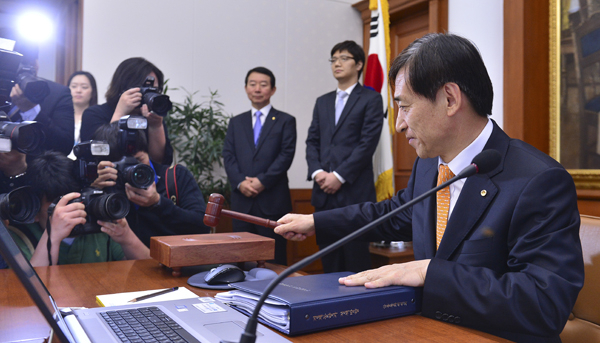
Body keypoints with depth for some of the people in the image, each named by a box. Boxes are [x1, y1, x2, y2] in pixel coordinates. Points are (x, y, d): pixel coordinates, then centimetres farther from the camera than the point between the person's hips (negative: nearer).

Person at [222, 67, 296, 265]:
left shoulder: (285, 121, 7)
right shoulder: (236, 122, 17)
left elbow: (286, 155, -4)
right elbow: (228, 156, 8)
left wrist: (262, 181, -12)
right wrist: (240, 182, -9)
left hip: (273, 201, -3)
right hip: (242, 200, 3)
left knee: (274, 260, 0)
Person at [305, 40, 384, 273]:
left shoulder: (371, 99, 2)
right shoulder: (322, 102, 19)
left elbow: (368, 143, -8)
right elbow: (312, 141, 14)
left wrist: (339, 176, -12)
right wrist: (317, 172, -3)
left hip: (354, 191, -5)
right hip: (324, 192, 5)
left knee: (356, 258, -2)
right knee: (329, 261, 8)